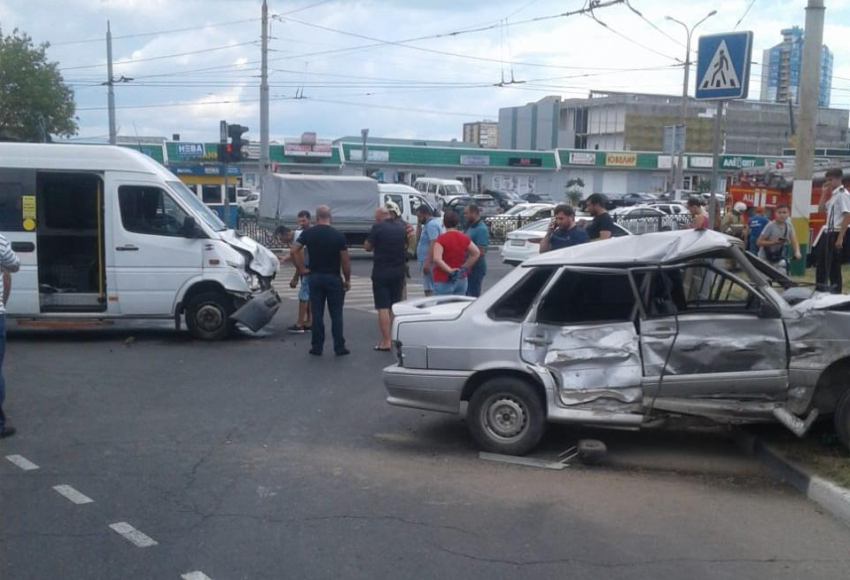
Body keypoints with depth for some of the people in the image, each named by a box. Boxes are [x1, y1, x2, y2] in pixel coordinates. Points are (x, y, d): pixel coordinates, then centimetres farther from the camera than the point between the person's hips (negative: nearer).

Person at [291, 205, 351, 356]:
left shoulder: (308, 233, -1)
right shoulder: (338, 235, -7)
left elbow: (294, 250, -7)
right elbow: (345, 259, -8)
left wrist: (301, 269, 1)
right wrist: (348, 279, 1)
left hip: (315, 277, 2)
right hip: (334, 278, -2)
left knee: (317, 313, 6)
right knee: (336, 314, 4)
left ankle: (317, 347, 9)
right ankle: (339, 347, 4)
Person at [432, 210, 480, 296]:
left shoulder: (441, 239, -12)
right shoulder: (464, 238, 4)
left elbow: (436, 259, -23)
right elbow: (476, 253, 10)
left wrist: (450, 270, -18)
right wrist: (465, 267, 10)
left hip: (444, 281, -6)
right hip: (461, 279, 6)